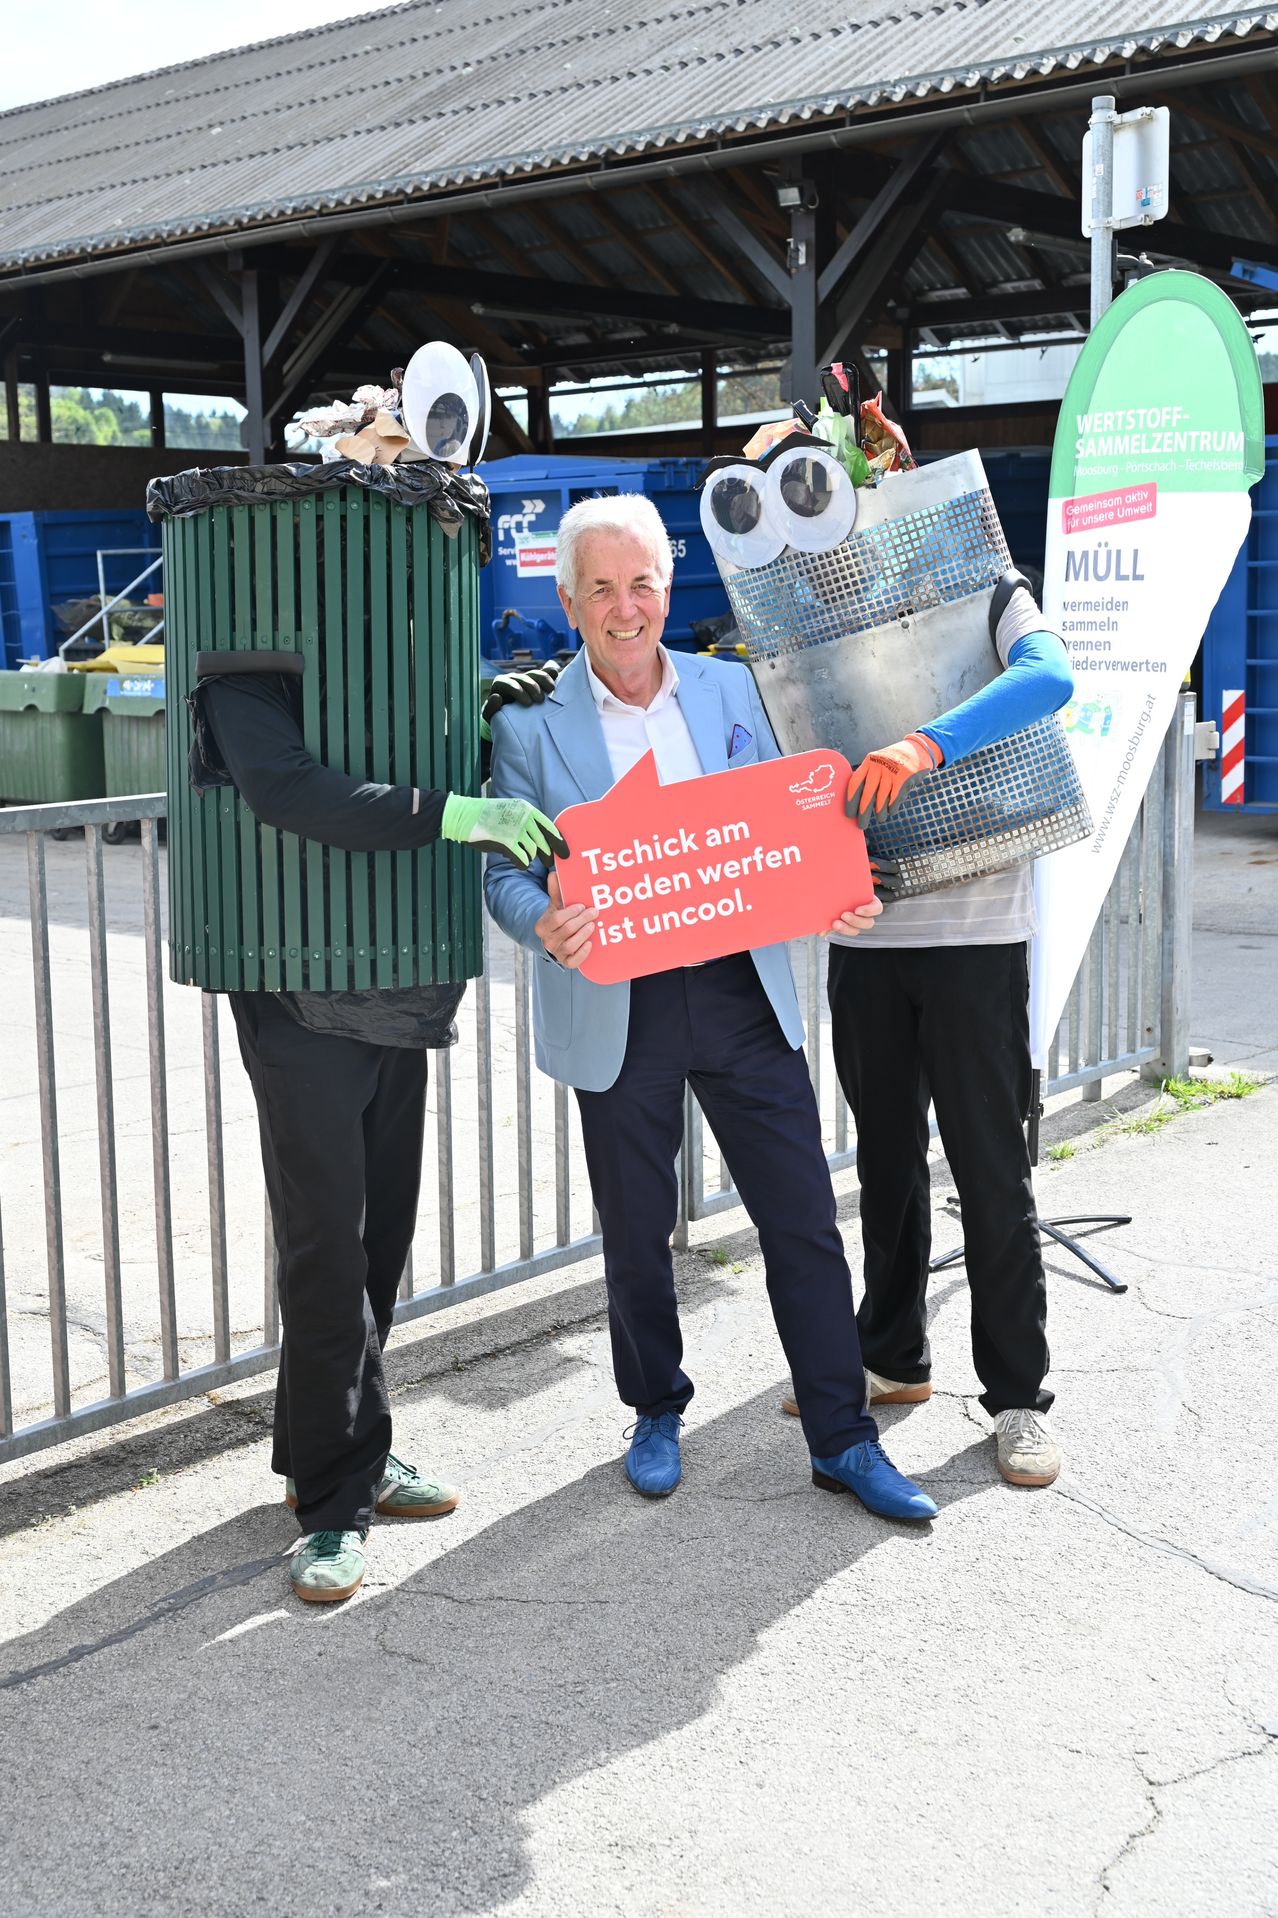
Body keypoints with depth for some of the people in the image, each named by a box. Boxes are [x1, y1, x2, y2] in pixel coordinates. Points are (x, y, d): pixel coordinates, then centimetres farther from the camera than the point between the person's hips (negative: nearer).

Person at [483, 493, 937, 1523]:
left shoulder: (733, 690, 8)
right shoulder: (530, 723, 1)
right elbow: (507, 870, -1)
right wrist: (545, 924, -23)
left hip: (744, 993, 2)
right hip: (617, 1012, -1)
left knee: (805, 1222, 3)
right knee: (636, 1234, 11)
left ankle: (844, 1439, 16)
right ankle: (657, 1414, 34)